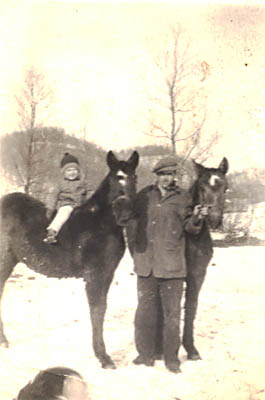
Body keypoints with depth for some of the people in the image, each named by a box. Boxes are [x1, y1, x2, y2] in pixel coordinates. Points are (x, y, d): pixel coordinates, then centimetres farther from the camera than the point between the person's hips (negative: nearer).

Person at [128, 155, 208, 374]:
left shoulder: (183, 197, 5)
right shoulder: (144, 196, 8)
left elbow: (189, 227, 5)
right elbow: (133, 224, 14)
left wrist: (196, 218, -17)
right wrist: (134, 251, 7)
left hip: (172, 263, -2)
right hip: (146, 262, 2)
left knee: (172, 312, 1)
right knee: (145, 309, 8)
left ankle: (171, 358, 11)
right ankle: (146, 354, 21)